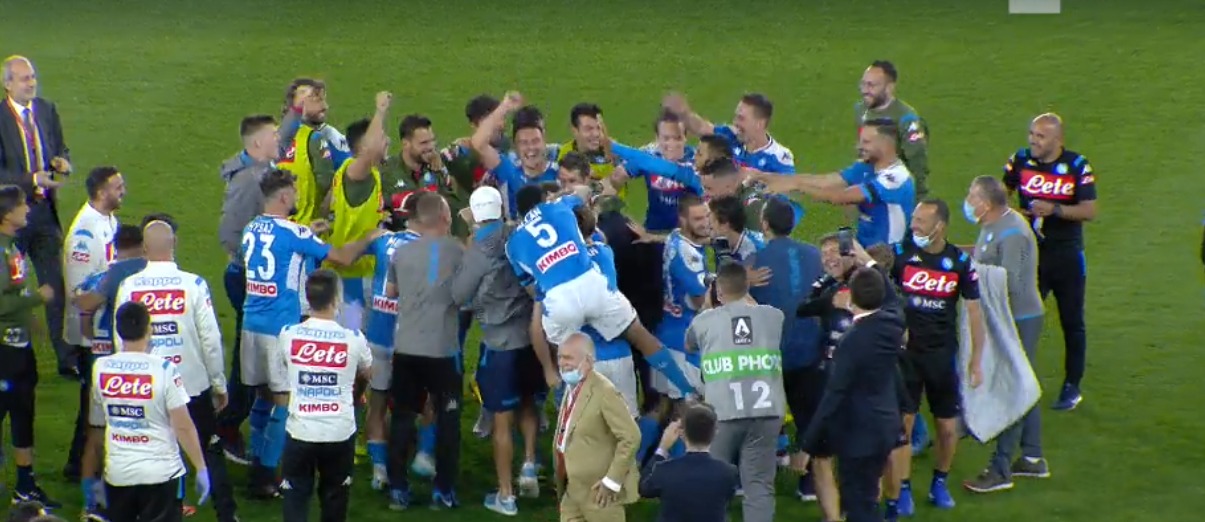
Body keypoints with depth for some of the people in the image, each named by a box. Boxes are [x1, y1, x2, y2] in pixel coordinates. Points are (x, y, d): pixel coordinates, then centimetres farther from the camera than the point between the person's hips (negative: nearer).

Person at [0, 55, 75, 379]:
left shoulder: (47, 110, 6)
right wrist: (32, 180, -26)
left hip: (45, 210, 4)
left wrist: (62, 162, -5)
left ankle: (68, 359, 9)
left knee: (57, 286, 5)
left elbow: (61, 149, 18)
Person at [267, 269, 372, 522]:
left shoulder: (288, 335, -5)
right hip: (340, 434, 1)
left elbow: (278, 386, 4)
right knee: (335, 499, 17)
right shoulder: (353, 339, -6)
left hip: (300, 432, 0)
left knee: (295, 501, 5)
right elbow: (367, 371, 16)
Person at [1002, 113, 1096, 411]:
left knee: (1072, 323, 8)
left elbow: (1089, 211, -15)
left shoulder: (1077, 166, -11)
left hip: (1067, 255, -2)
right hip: (1029, 254, 2)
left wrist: (1054, 209, -26)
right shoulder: (1020, 161, -3)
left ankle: (1072, 387, 19)